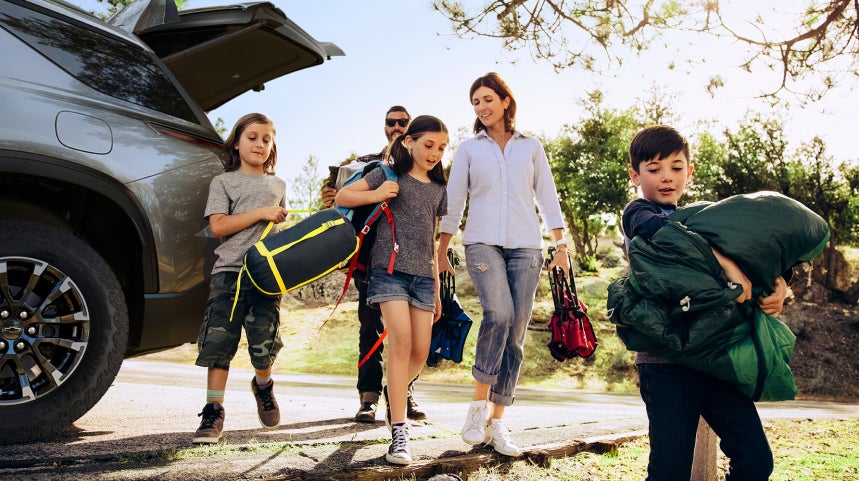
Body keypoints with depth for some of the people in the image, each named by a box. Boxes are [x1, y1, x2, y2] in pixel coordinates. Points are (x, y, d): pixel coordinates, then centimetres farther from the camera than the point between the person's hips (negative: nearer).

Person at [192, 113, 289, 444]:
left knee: (264, 345, -2)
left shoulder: (277, 186, 20)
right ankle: (213, 411, 3)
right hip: (229, 271, -2)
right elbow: (218, 226, -4)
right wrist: (260, 214, -9)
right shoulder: (224, 182, 9)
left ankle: (263, 385, 30)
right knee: (218, 342, -6)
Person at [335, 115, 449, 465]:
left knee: (421, 351, 1)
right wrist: (375, 195, -16)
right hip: (390, 267, -5)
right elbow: (341, 197, 1)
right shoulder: (390, 174, 3)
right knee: (401, 341, -17)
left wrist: (436, 288, 18)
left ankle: (395, 394, 31)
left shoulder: (439, 190, 17)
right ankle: (399, 432, -13)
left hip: (423, 275, 5)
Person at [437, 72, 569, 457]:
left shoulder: (531, 147, 14)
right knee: (499, 314, -26)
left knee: (515, 334, -2)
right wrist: (441, 252, 6)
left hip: (526, 247, 2)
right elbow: (453, 202, 10)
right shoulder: (468, 149, 12)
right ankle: (479, 403, -11)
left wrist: (561, 246, 3)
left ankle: (496, 422, 6)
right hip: (483, 243, -2)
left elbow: (547, 198, 12)